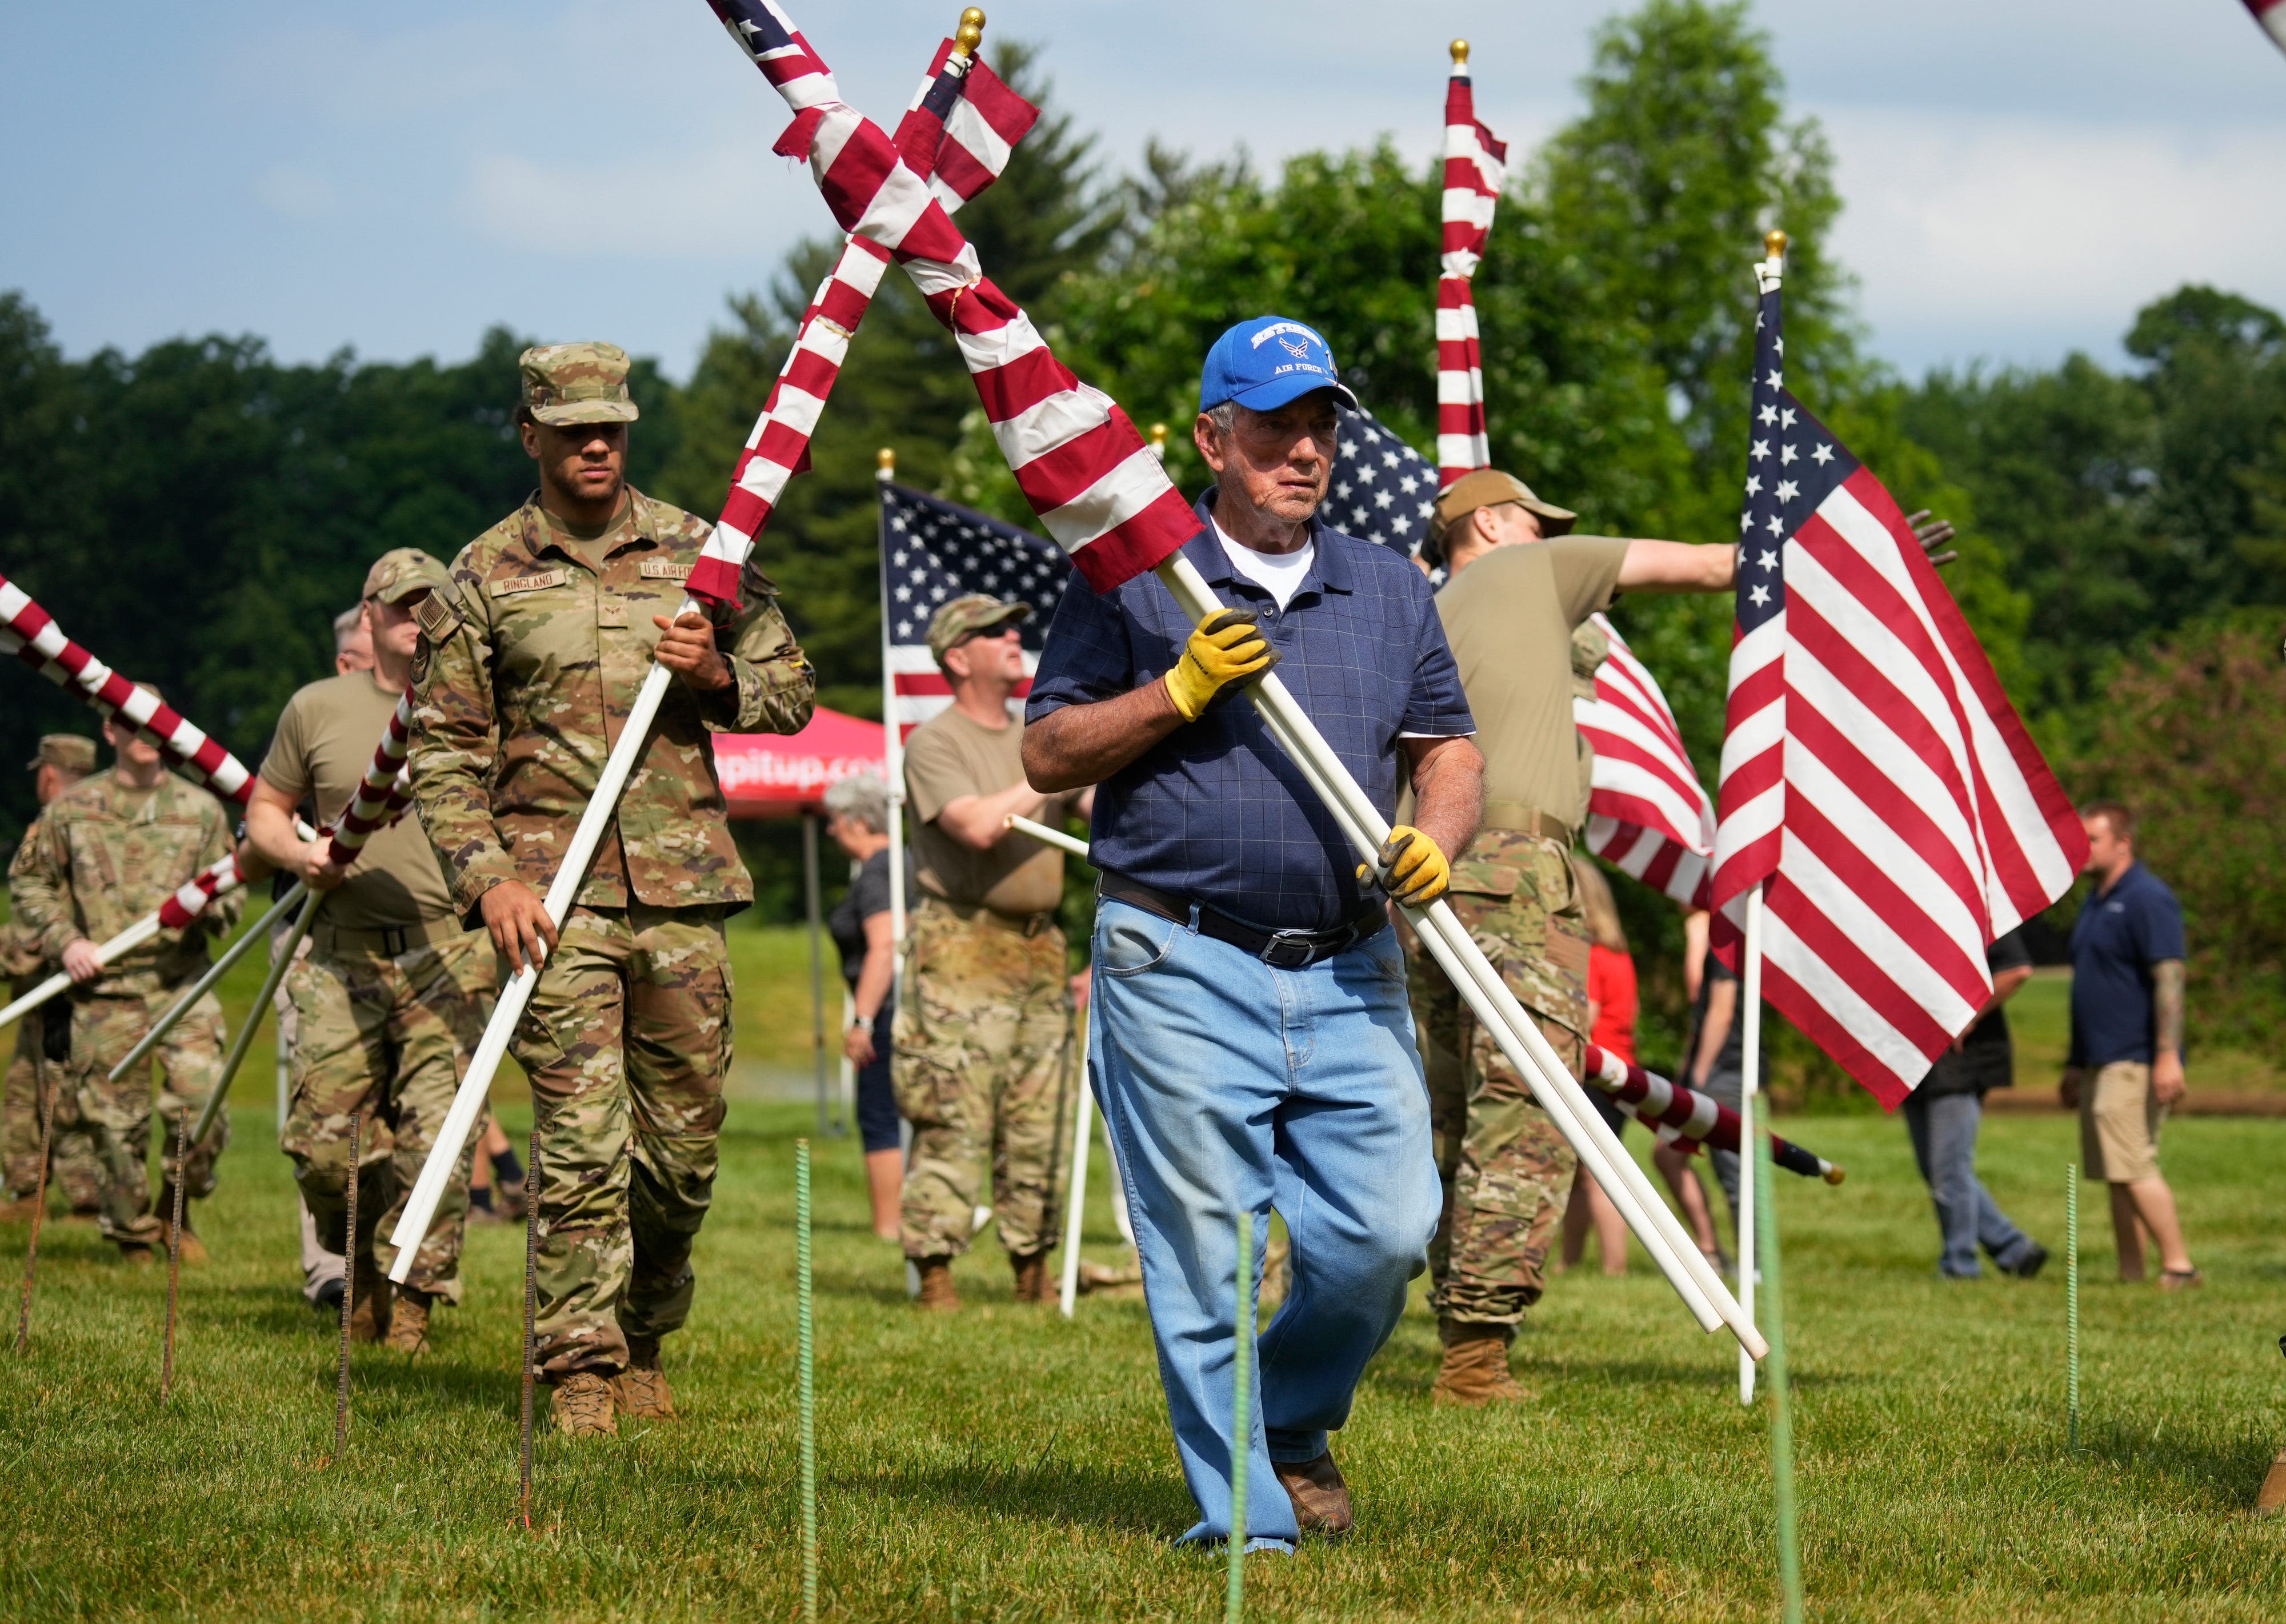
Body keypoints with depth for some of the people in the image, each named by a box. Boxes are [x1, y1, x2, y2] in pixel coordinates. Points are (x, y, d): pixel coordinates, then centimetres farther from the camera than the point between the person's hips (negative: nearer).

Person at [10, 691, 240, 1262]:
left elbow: (233, 893, 14)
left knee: (202, 1108, -12)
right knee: (115, 1123, 1)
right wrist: (64, 939, -2)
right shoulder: (71, 808, 6)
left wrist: (207, 904, -10)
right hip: (103, 988, 0)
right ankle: (133, 1235, 18)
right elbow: (30, 882, 13)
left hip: (182, 983, 0)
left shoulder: (202, 809, 9)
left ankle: (176, 1209, 14)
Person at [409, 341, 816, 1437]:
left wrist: (719, 673, -7)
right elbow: (441, 748, 4)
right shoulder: (484, 577, 4)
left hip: (683, 887, 2)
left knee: (683, 1142, 6)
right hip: (555, 891, -2)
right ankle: (581, 1371, -5)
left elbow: (792, 693, 15)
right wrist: (486, 876, -9)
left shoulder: (695, 552, 9)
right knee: (583, 1139, -10)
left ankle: (642, 1343, 24)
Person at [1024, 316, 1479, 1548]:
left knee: (1387, 1230, -3)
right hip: (1182, 971, -4)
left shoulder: (1389, 590, 16)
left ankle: (1296, 1420, 24)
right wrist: (1180, 692, -12)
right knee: (1207, 1255, -4)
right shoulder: (1137, 583, 3)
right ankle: (1244, 1518, 3)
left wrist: (1437, 837, -4)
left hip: (1349, 974, 4)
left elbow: (1450, 750, 18)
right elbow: (1047, 756, 2)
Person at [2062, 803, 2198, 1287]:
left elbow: (2169, 978, -18)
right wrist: (2076, 1065, 25)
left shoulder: (2146, 899, -11)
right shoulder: (2096, 904, 19)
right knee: (2116, 1173, 7)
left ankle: (2178, 1267, -11)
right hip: (2101, 1063, 10)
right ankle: (2130, 1275, 8)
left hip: (2134, 1061, -10)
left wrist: (2168, 1056, -25)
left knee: (2133, 1166, -14)